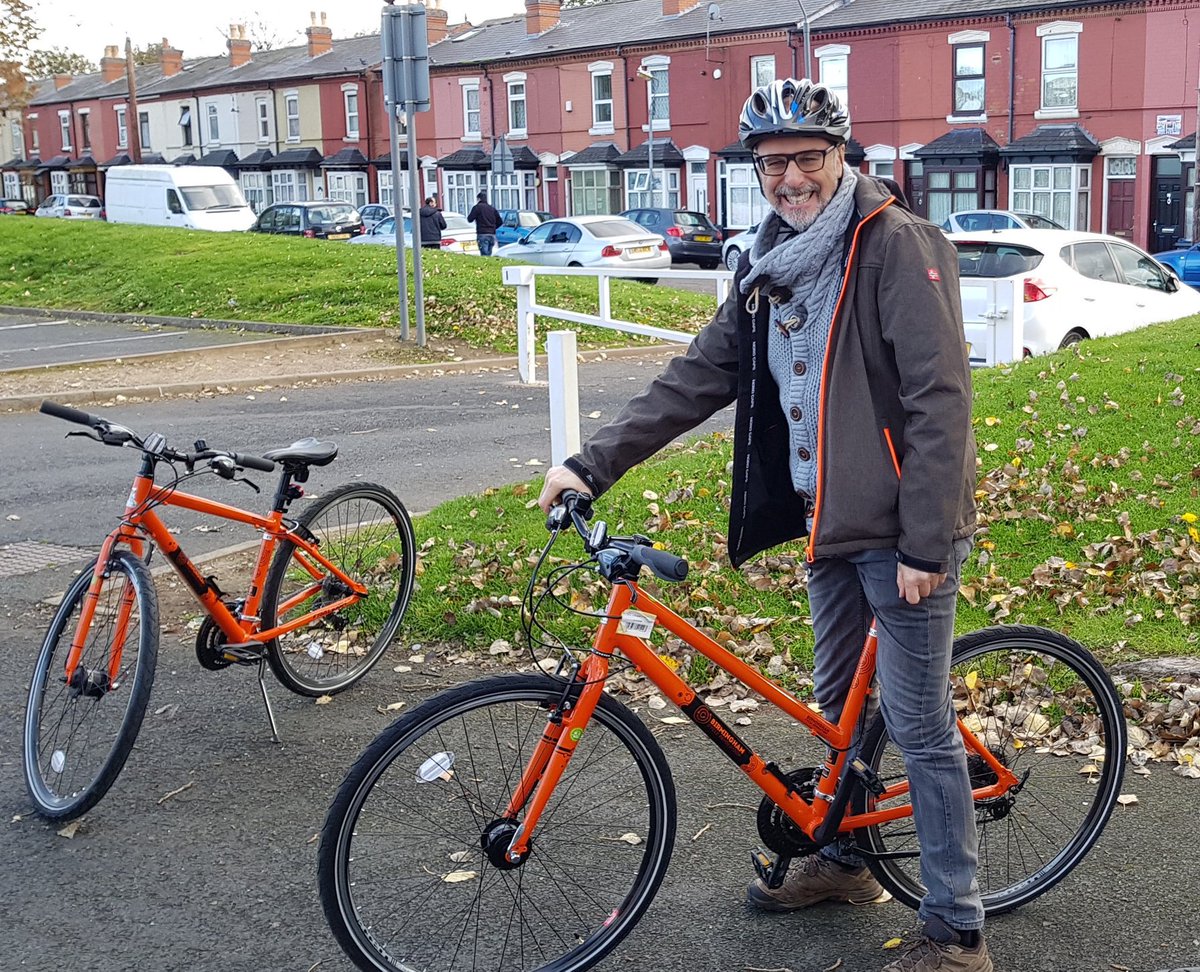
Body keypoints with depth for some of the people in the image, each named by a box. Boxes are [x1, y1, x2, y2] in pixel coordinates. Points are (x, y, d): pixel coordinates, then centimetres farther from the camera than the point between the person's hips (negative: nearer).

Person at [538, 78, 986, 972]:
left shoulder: (897, 244, -15)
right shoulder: (771, 267, 9)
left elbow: (939, 400, -20)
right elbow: (699, 377, 10)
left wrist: (925, 544, -22)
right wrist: (593, 463, 3)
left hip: (902, 530, -8)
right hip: (831, 524, 8)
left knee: (919, 723, -2)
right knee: (837, 701, 21)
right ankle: (843, 859, 40)